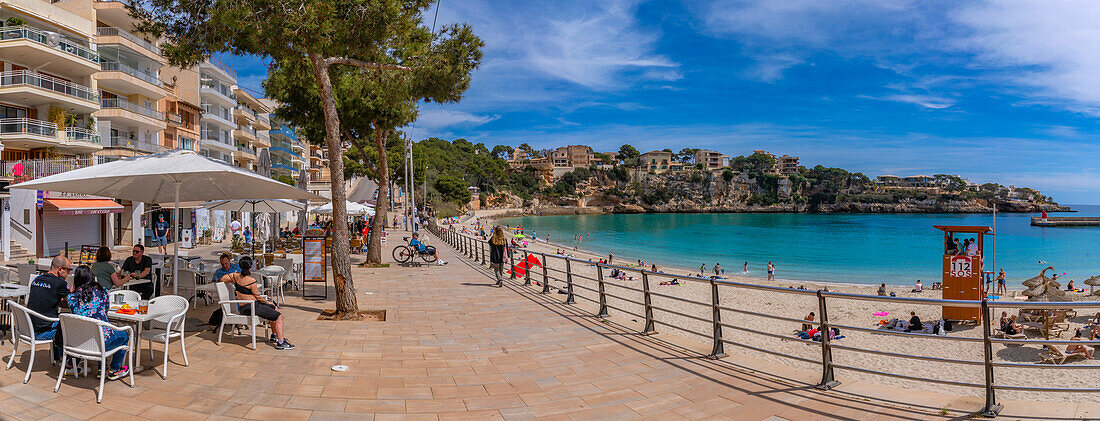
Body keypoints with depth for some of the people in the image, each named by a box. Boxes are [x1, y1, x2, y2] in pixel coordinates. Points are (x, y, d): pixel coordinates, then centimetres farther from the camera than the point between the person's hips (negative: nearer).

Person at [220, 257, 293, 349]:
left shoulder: (236, 276, -1)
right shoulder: (251, 280, -23)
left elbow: (222, 279, 15)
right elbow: (258, 297, -12)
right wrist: (267, 302, 5)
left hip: (243, 307, 9)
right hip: (251, 308, -9)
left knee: (275, 308, 23)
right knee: (279, 316, -8)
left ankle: (274, 335, 32)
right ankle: (280, 342, -11)